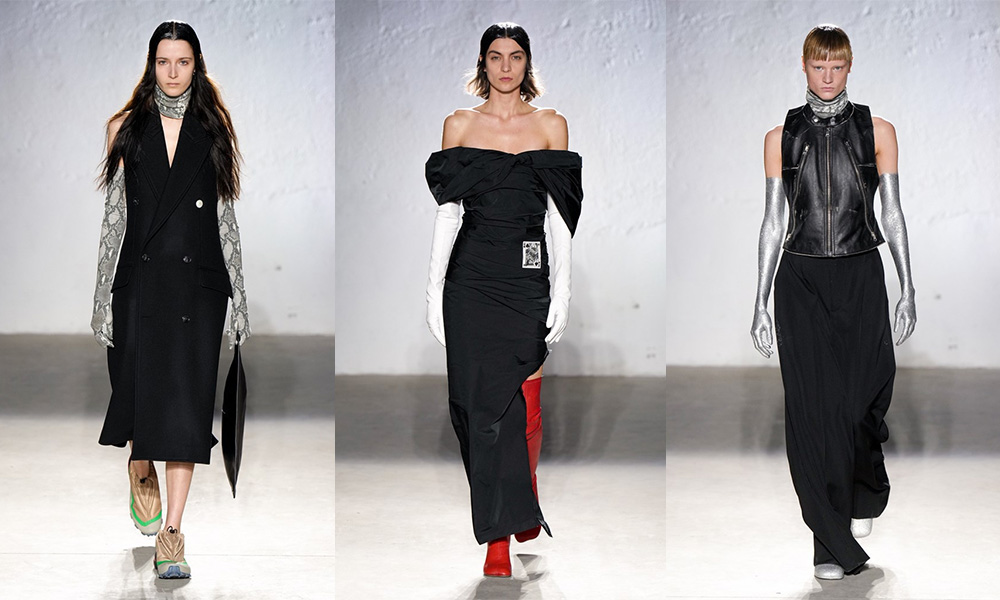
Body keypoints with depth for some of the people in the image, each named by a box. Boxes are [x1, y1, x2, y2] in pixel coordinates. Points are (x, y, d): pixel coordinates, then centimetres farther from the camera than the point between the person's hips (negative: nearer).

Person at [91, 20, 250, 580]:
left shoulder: (214, 129, 7)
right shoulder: (127, 128, 7)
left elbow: (225, 214, 8)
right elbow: (114, 213, 6)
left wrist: (239, 293, 4)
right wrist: (105, 292, 1)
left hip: (198, 281, 0)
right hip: (140, 277, 0)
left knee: (188, 401, -5)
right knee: (140, 385, 2)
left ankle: (171, 533, -3)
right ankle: (142, 472, 37)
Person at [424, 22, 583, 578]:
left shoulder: (550, 125, 7)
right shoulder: (460, 125, 7)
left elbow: (560, 218, 4)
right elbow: (448, 211, 7)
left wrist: (562, 292, -2)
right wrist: (435, 288, 2)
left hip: (527, 275, 0)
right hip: (471, 277, 0)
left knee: (525, 406, -3)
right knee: (482, 402, -1)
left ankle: (525, 502, 26)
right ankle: (498, 537, 6)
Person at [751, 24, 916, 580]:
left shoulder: (877, 131, 4)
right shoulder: (782, 137, 6)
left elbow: (892, 214, 5)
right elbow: (774, 221, 7)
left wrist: (909, 290, 0)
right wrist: (761, 302, 3)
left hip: (861, 278, 0)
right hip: (801, 281, 0)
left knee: (864, 400, 1)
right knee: (813, 405, -5)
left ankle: (865, 498, 34)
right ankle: (833, 545, -1)